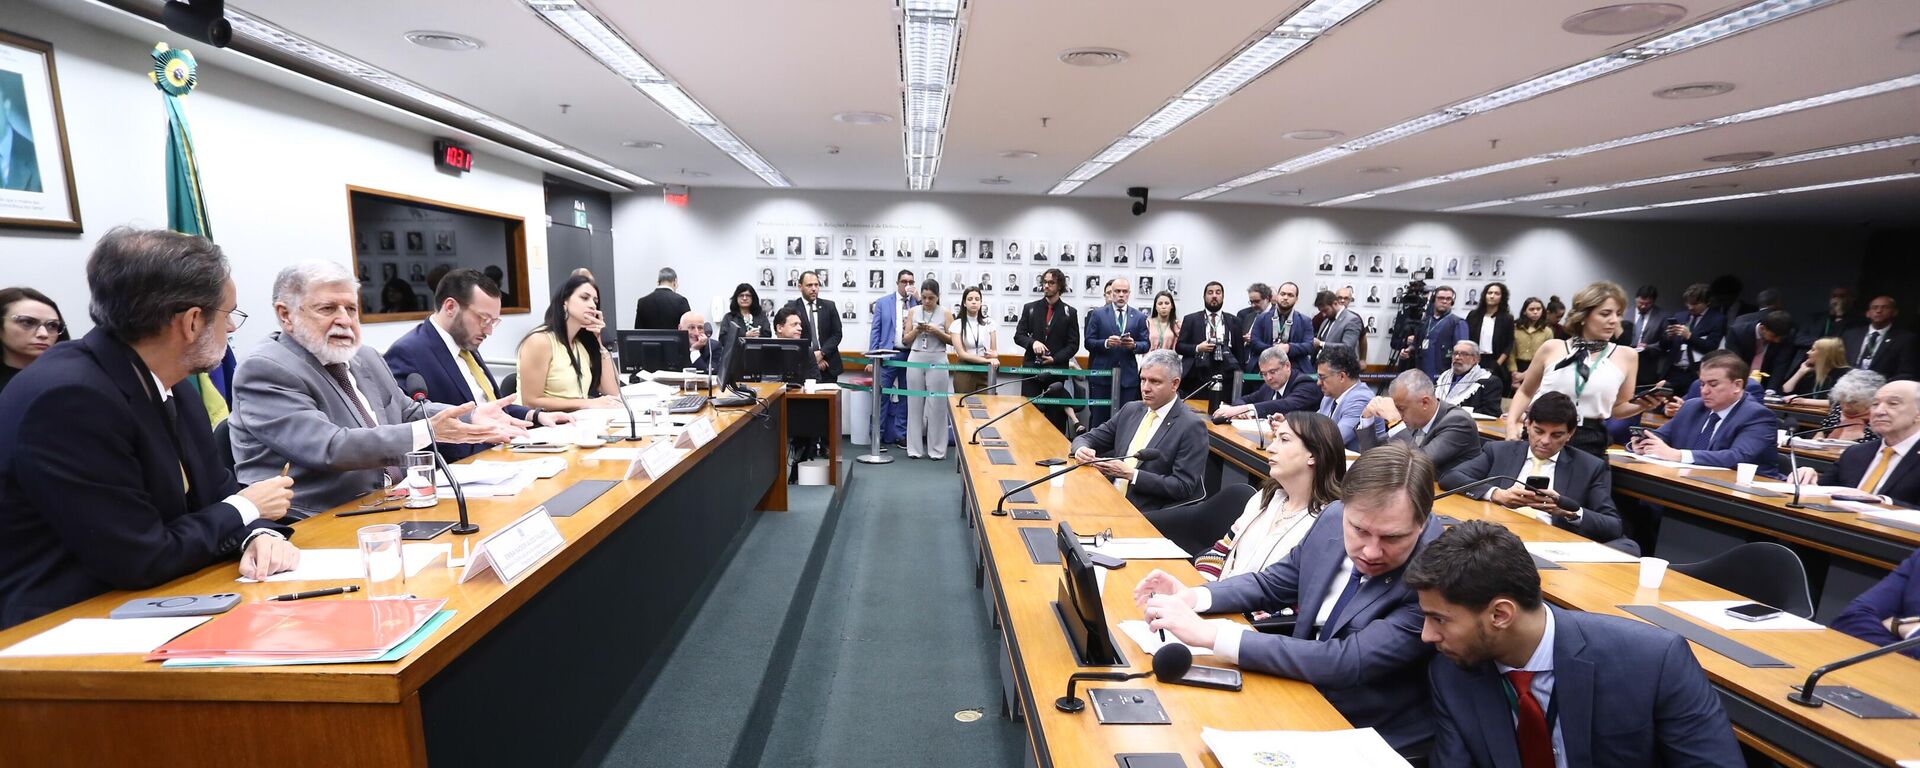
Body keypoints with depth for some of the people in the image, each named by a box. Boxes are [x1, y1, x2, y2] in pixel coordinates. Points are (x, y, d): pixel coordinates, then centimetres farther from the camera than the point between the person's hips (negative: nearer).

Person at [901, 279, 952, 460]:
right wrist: (916, 330, -9)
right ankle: (915, 448, 12)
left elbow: (952, 340, 0)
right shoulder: (913, 312, 7)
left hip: (937, 361, -2)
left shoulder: (945, 313, 1)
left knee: (937, 405, -1)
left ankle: (936, 449, 7)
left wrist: (937, 332, -14)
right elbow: (905, 340, 9)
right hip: (915, 359, 2)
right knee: (915, 404, 5)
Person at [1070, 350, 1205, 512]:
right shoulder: (1130, 410, 11)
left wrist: (1130, 474, -19)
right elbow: (1088, 439, 15)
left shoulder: (1192, 426, -8)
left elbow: (1183, 487, -13)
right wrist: (1082, 450, -9)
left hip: (1151, 516, -6)